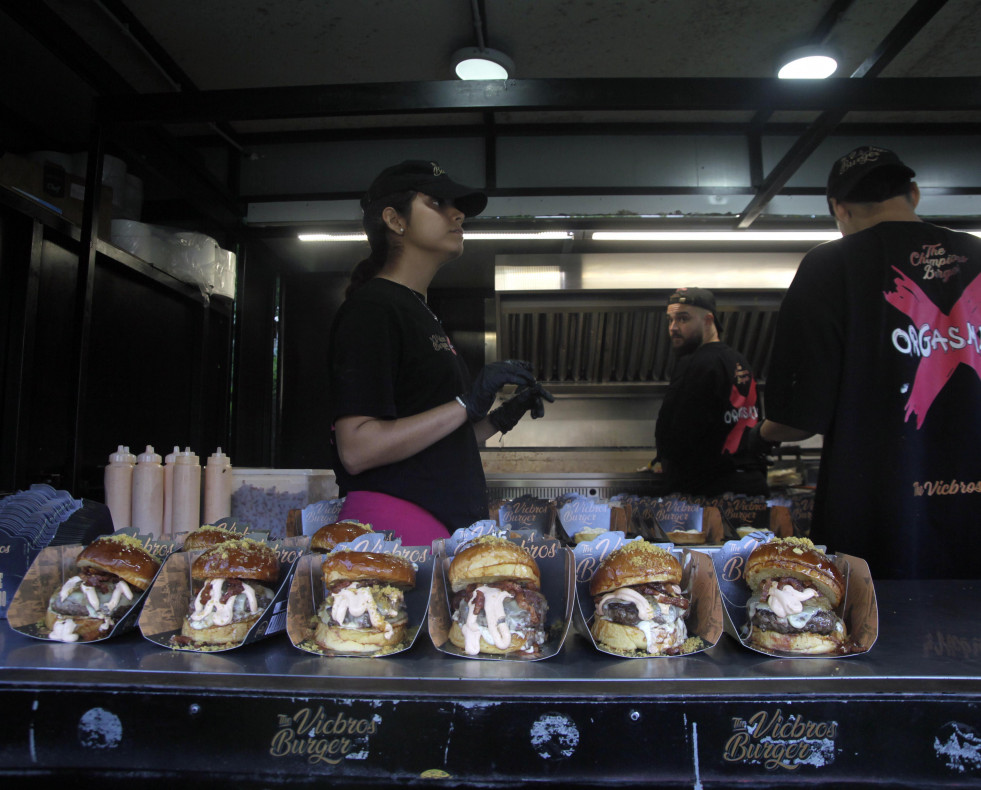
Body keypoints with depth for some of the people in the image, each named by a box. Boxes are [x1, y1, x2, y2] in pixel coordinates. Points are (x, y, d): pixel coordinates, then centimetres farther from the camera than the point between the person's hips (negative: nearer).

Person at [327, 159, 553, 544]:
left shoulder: (419, 311, 22)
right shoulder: (371, 308, -8)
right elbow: (356, 450, -18)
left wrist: (501, 418, 11)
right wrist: (467, 405, -20)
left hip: (447, 524, 9)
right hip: (393, 523, -8)